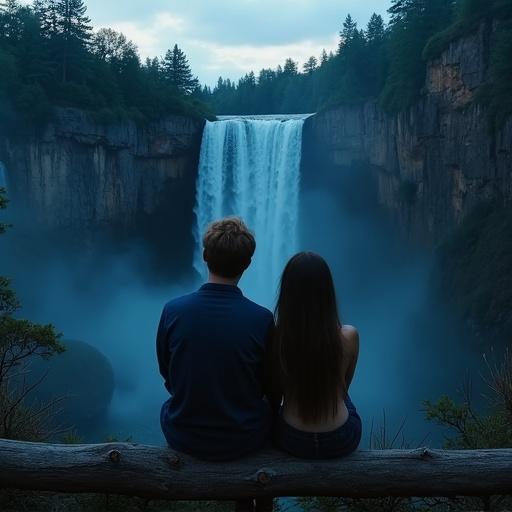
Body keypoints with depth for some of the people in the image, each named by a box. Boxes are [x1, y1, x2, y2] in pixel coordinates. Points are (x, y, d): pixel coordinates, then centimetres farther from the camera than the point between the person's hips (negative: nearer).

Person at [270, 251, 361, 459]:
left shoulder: (276, 337, -18)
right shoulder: (348, 336, -17)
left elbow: (274, 395, -2)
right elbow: (344, 386, 3)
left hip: (292, 441, 0)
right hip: (341, 442, 1)